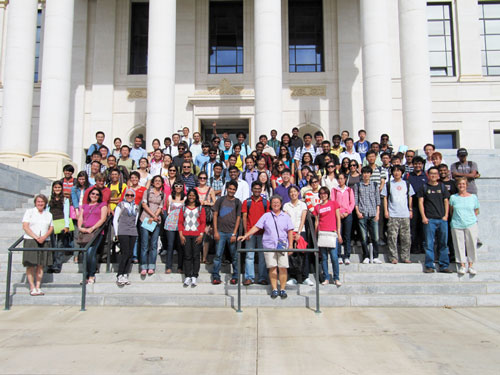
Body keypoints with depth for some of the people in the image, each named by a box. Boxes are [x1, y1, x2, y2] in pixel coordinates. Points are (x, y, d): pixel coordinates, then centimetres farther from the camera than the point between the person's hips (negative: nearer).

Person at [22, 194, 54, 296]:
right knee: (31, 265, -6)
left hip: (44, 241, 3)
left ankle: (38, 287, 4)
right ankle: (32, 288, -2)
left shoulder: (49, 214, 16)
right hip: (31, 241, -3)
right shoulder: (29, 212, 5)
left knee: (41, 265, 1)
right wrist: (36, 237, -13)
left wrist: (44, 237, -9)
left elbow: (51, 228, 11)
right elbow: (25, 226, -4)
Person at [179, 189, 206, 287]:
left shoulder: (200, 208, 9)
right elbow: (180, 222, 9)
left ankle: (194, 277, 2)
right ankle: (187, 277, 4)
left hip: (197, 235, -1)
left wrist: (201, 235, -6)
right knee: (187, 256, 0)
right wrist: (181, 235, -1)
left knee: (196, 256, -2)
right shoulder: (183, 208, 13)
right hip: (185, 235, 1)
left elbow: (203, 222, 4)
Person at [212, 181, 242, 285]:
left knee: (234, 256, 4)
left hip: (232, 233, 0)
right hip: (220, 232, 0)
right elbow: (215, 215, 6)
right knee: (218, 255, 0)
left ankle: (235, 277, 15)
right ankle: (216, 276, 7)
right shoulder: (220, 200, 6)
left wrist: (234, 234, -5)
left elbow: (238, 218, 2)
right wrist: (215, 231, -2)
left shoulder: (237, 202, 5)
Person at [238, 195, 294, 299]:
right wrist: (245, 235, -3)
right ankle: (274, 289, 7)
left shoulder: (286, 216, 11)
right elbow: (256, 227, 6)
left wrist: (290, 245, 2)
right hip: (269, 246, 0)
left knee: (283, 268, -4)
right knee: (272, 268, -1)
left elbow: (290, 231, 10)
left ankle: (283, 289, 6)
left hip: (283, 246, 0)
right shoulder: (266, 216, 9)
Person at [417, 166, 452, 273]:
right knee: (429, 244, -2)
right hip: (429, 219, -2)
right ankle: (429, 266, 3)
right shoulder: (424, 187, 5)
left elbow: (446, 201, 12)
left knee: (443, 243, 5)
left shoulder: (442, 187, 12)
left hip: (442, 219, 2)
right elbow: (421, 202, 2)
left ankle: (444, 266, 12)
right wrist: (423, 217, -6)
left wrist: (446, 215, 1)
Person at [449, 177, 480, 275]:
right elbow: (451, 211, 13)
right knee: (459, 245, 2)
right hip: (456, 225, 0)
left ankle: (471, 265, 13)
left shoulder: (473, 197, 5)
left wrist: (470, 219, 6)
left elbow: (476, 211, 13)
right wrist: (456, 218, 6)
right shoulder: (453, 197, 4)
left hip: (471, 224, 0)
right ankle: (462, 265, 12)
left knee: (471, 245, 2)